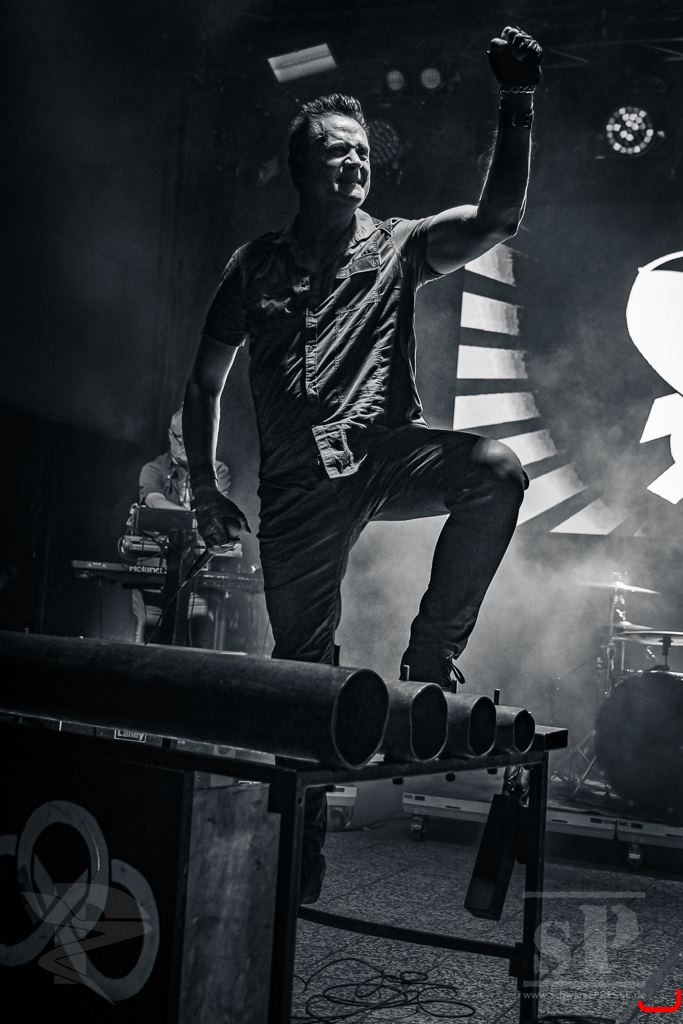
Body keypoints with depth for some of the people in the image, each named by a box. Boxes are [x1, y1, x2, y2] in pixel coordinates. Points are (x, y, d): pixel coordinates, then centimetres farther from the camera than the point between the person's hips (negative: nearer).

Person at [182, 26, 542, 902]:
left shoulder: (398, 247, 8)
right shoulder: (256, 265, 10)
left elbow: (498, 218, -9)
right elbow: (204, 382, 15)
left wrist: (517, 103, -18)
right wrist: (205, 490, 11)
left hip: (385, 454, 0)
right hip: (299, 485, 1)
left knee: (495, 470, -32)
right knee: (301, 667, 3)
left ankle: (431, 652, -14)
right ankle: (300, 863, 20)